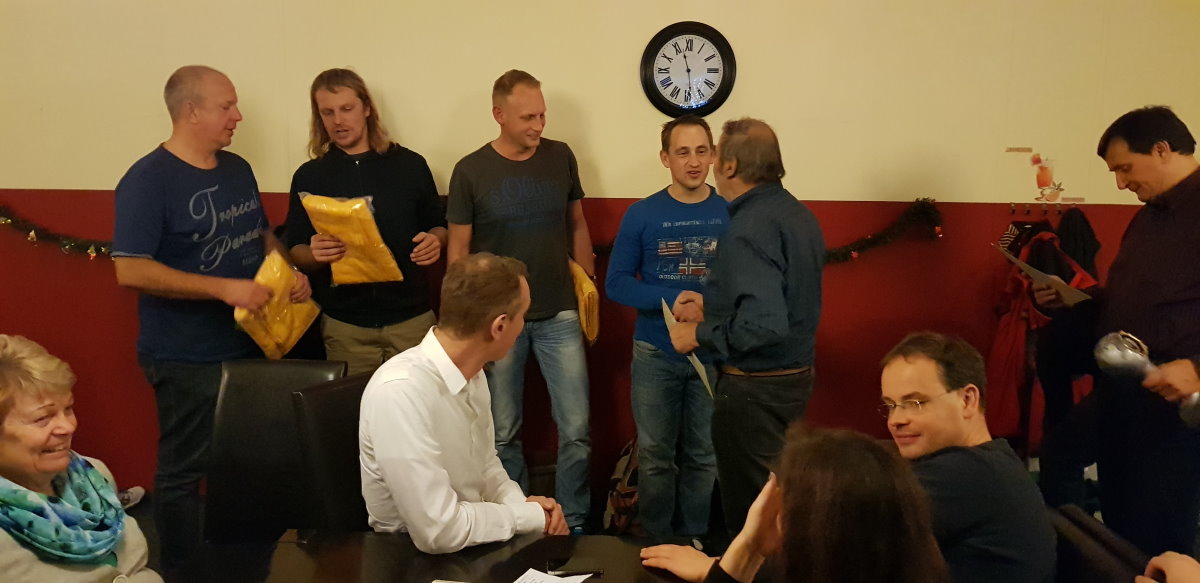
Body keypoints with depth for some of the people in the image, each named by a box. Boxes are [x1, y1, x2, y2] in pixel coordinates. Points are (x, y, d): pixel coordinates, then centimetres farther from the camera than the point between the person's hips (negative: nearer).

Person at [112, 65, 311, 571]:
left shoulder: (237, 169, 8)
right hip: (187, 359, -7)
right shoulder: (147, 181, -15)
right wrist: (224, 288, -25)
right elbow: (130, 270, -21)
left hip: (251, 345, 7)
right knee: (183, 471, 4)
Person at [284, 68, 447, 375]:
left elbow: (438, 226, 12)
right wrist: (314, 253, -17)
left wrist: (435, 241, -11)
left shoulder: (410, 164, 3)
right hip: (344, 324, 0)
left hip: (411, 318, 0)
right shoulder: (308, 176, 4)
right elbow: (296, 252, 6)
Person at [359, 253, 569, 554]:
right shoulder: (400, 392, -29)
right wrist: (533, 516, -16)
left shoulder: (471, 373, -2)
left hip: (477, 542, 7)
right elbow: (440, 531, -29)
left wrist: (522, 506, -8)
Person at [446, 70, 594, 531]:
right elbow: (458, 249, 0)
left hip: (559, 316, 2)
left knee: (576, 430, 1)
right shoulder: (470, 171, -5)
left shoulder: (561, 157, 1)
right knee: (503, 434, 8)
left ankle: (574, 524, 18)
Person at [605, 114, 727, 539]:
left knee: (704, 455, 8)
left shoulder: (731, 213, -1)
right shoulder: (642, 214, -2)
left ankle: (695, 543, 25)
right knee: (654, 455, 8)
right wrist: (671, 300, -18)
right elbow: (616, 282, -3)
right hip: (656, 353, 0)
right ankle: (657, 543, 25)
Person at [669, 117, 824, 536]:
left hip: (754, 387, -10)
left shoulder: (748, 229, -23)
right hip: (796, 374, 10)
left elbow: (765, 324, -32)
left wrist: (701, 334, -17)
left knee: (749, 506, 4)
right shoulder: (798, 214, 8)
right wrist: (712, 307, 15)